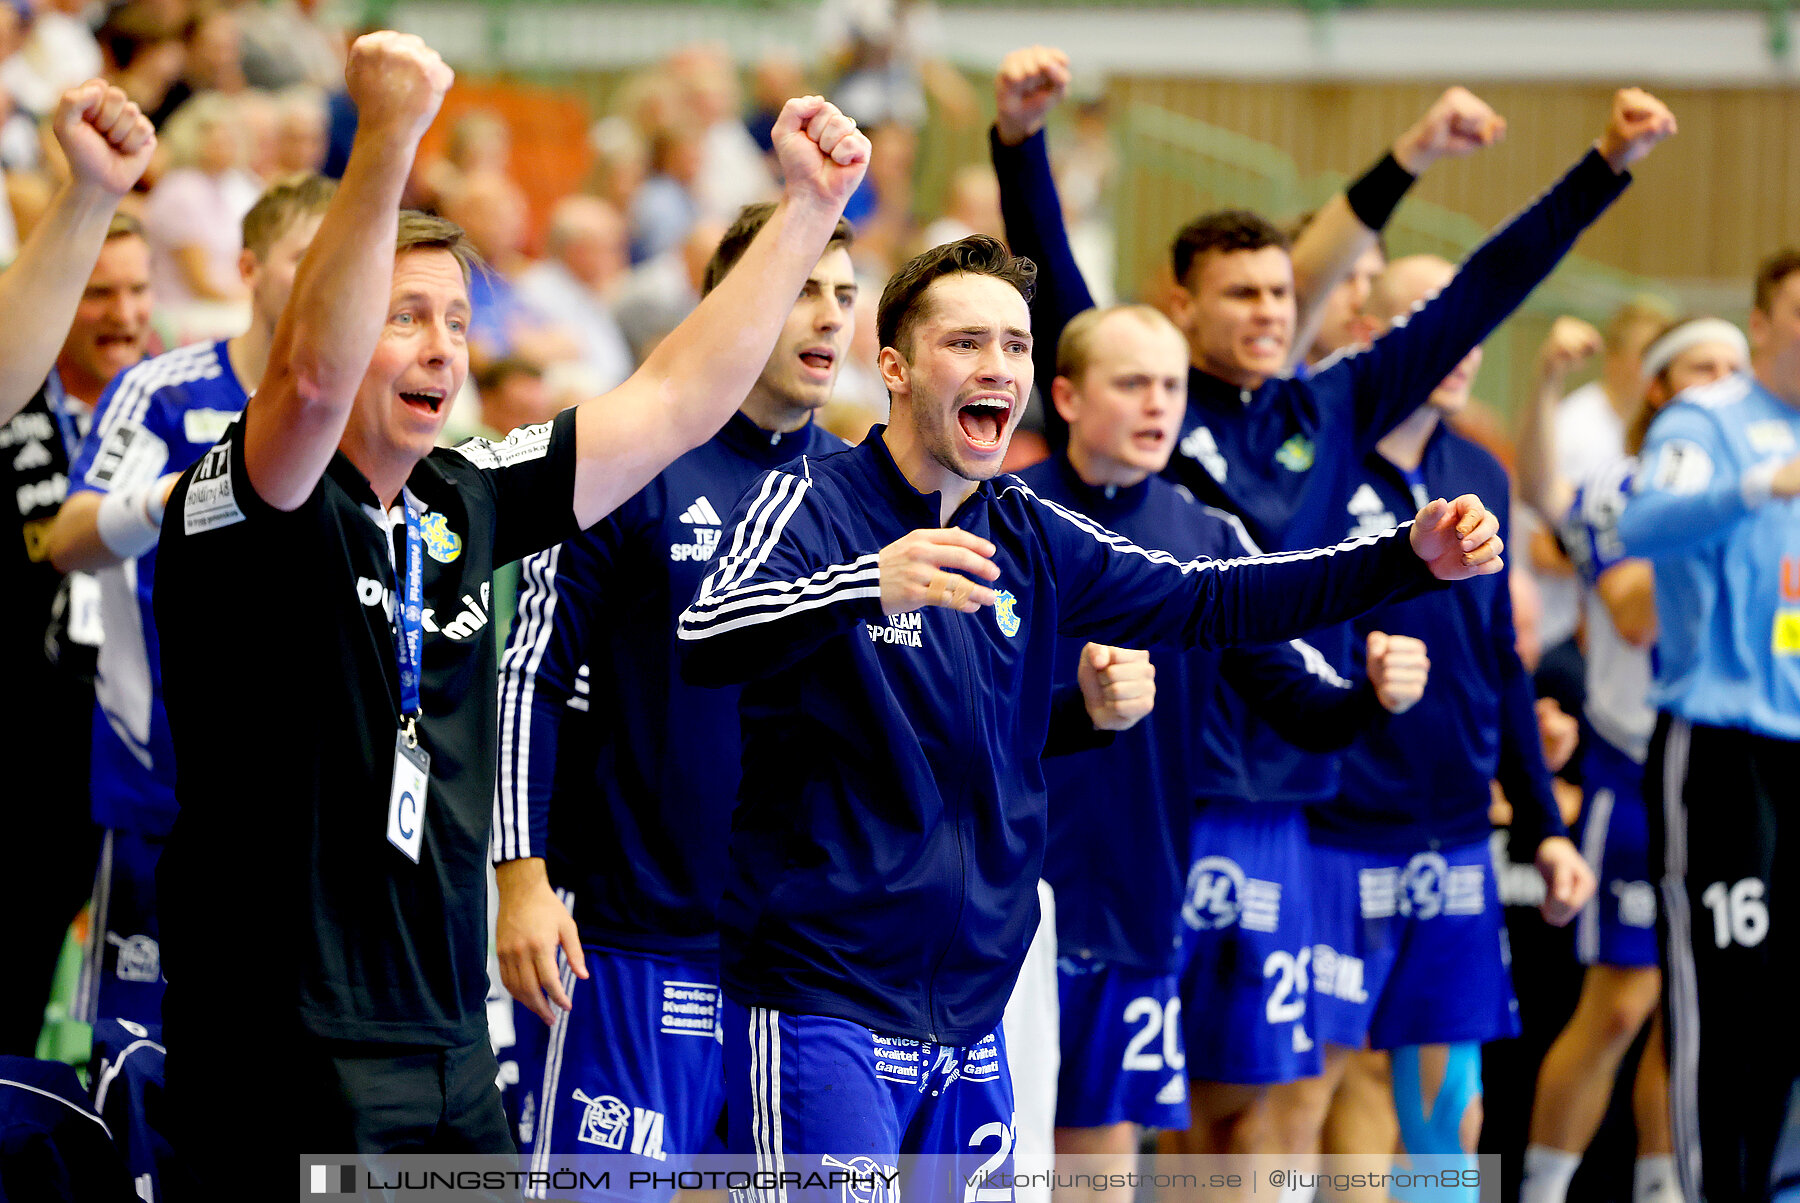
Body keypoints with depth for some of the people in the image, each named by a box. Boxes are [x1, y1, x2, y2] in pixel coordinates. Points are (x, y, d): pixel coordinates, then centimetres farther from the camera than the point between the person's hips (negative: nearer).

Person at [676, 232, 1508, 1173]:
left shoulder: (1029, 540, 11)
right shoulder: (808, 505, -8)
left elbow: (1205, 601, 14)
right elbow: (702, 643, -25)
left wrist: (1408, 556, 2)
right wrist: (867, 584, -44)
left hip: (971, 1015, 7)